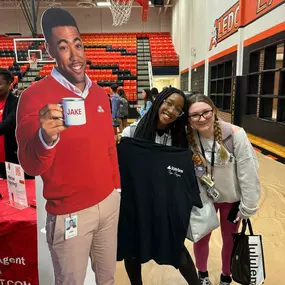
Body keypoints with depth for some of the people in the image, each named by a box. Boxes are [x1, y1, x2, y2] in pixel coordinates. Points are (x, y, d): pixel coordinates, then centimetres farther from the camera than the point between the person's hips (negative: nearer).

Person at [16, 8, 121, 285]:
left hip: (109, 202, 6)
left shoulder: (100, 94, 4)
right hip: (69, 213, -5)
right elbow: (30, 166, -18)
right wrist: (45, 138, -39)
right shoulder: (34, 96, -14)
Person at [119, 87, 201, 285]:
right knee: (132, 250, 18)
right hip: (134, 204, 0)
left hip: (167, 206, 1)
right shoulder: (132, 132, -12)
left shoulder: (179, 138, -5)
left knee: (175, 248, 15)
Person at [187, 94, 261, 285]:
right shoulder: (188, 139, -18)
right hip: (203, 198, 2)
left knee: (230, 239, 20)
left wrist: (248, 206, -14)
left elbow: (248, 172, -19)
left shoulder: (235, 134, -26)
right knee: (201, 237, 19)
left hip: (232, 198, -1)